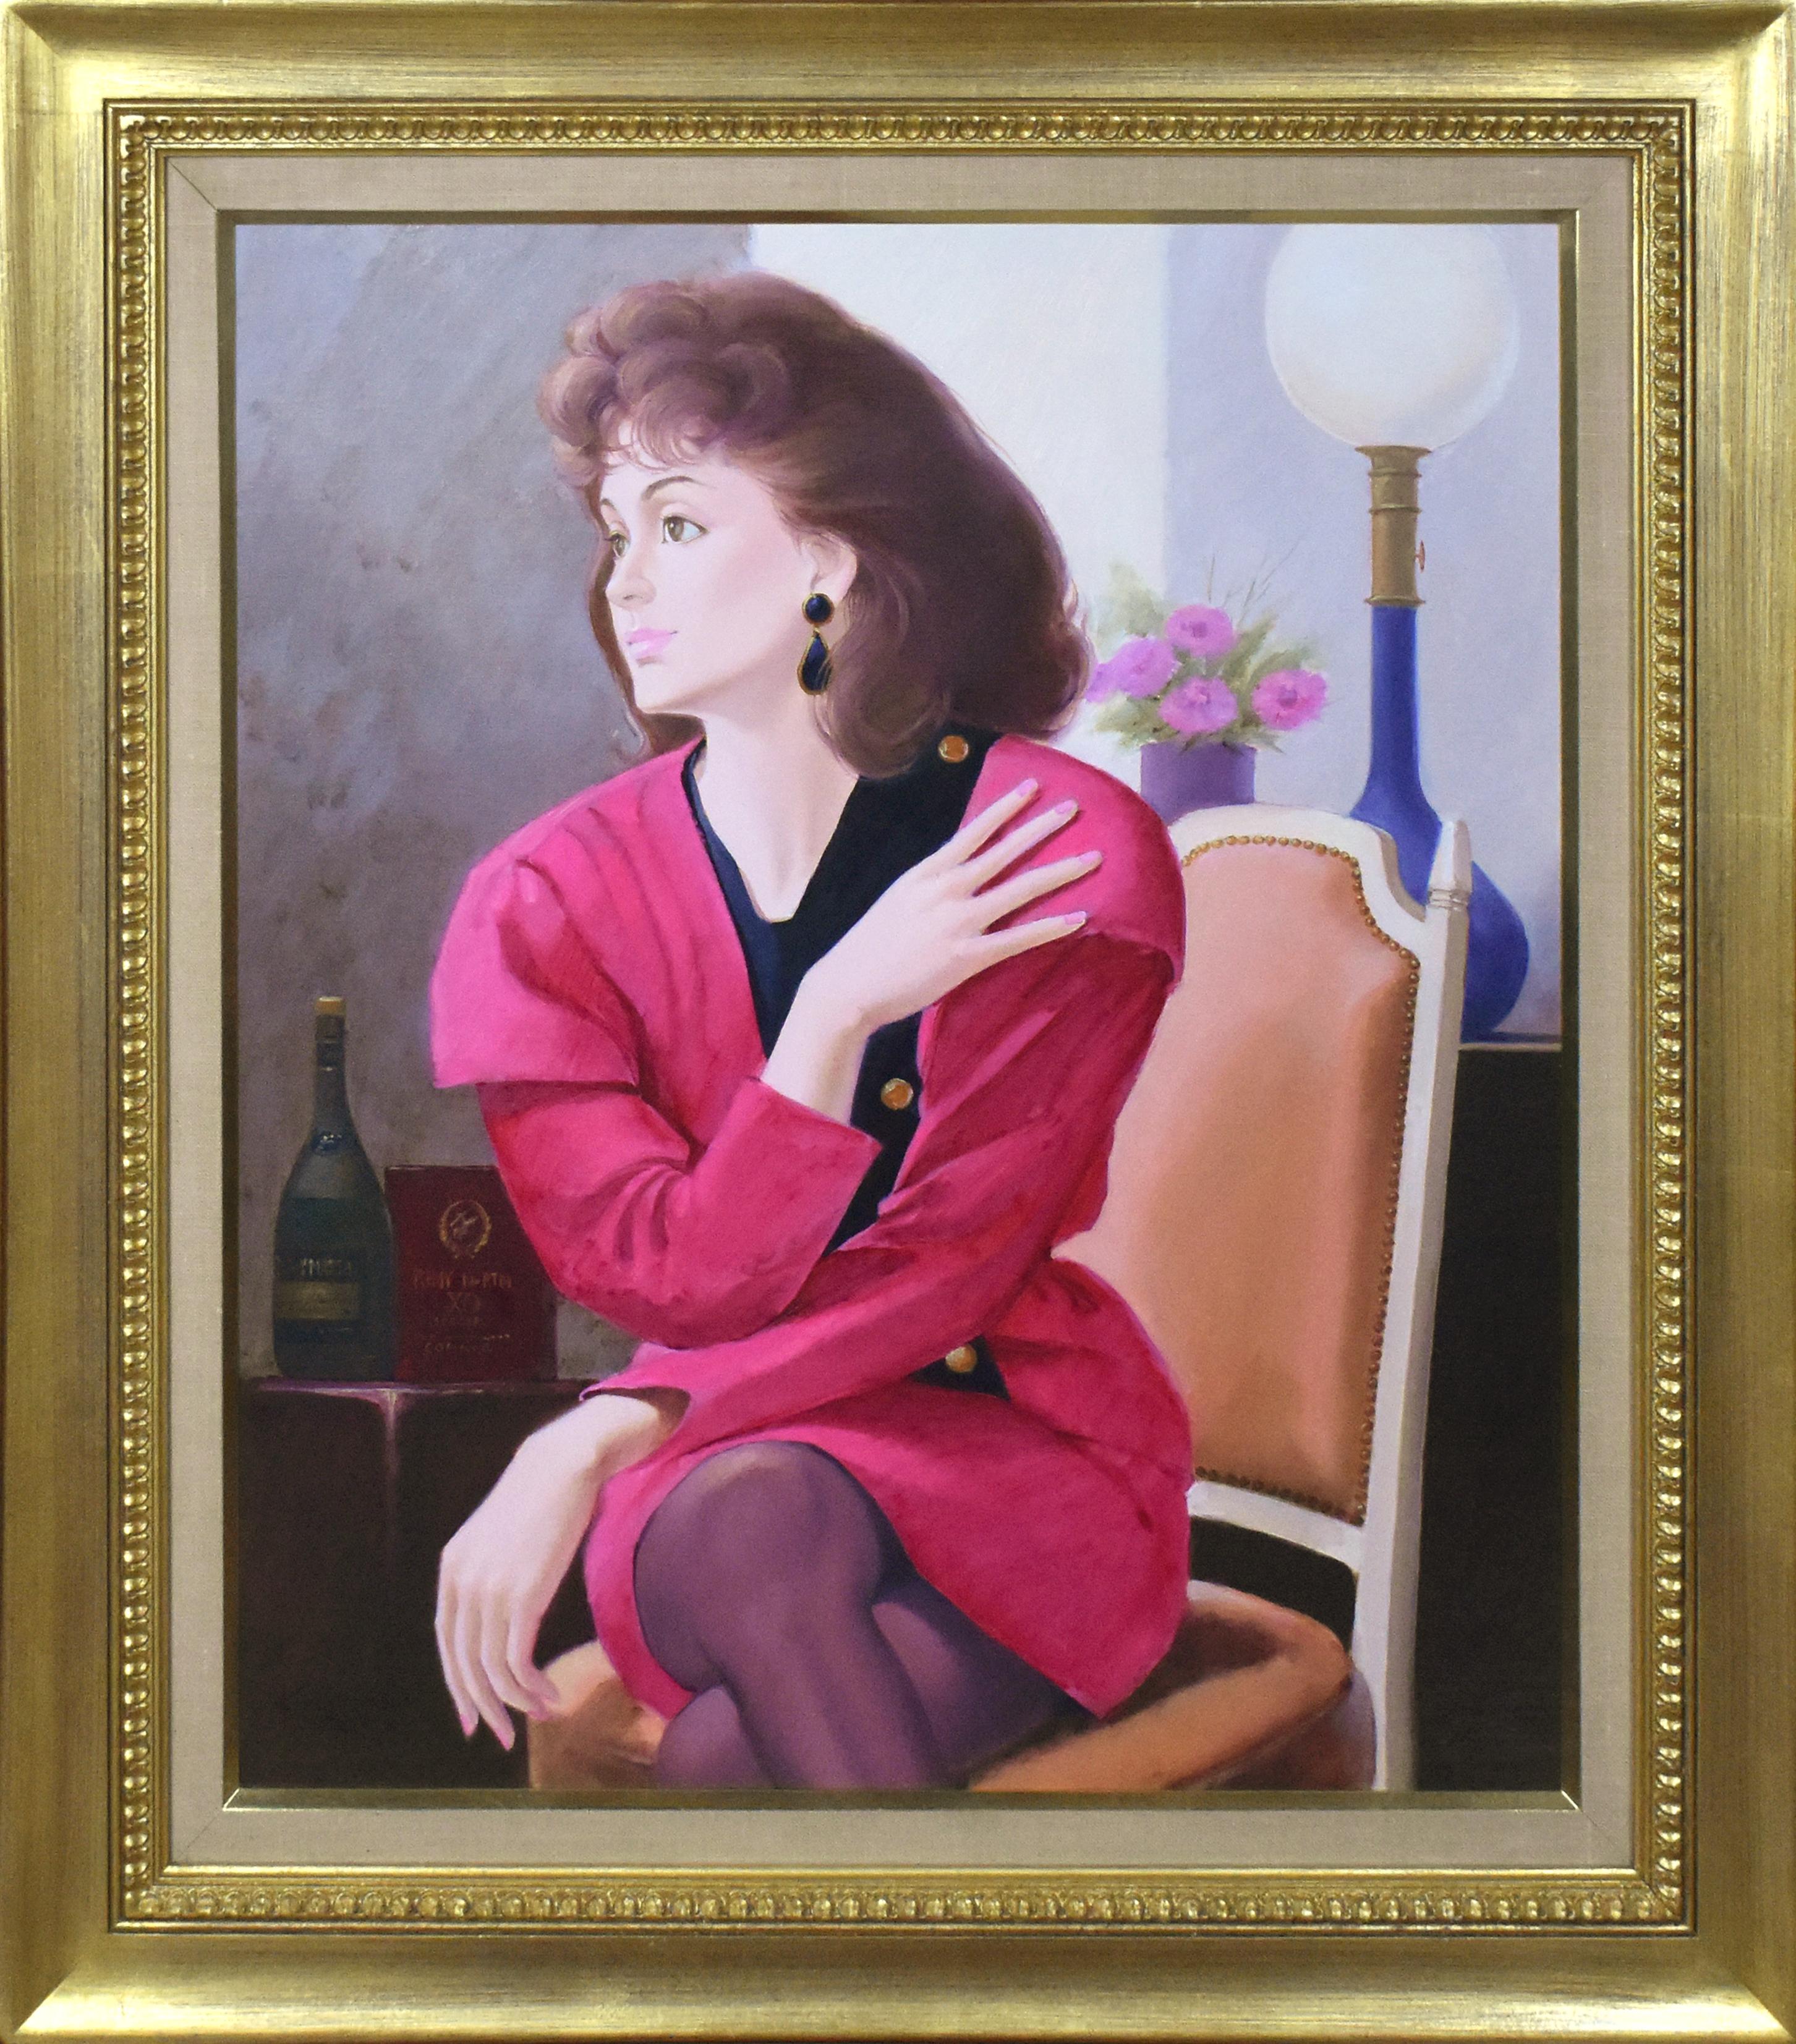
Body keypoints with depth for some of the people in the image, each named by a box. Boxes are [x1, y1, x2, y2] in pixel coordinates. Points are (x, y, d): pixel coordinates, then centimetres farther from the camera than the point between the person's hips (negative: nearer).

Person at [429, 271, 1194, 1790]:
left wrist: (593, 1443, -19)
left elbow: (949, 1266, -12)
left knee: (722, 1758, -32)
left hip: (1016, 1451, -1)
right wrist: (840, 1007, -22)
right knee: (745, 1524, -36)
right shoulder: (549, 900, -3)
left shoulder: (1072, 852, -9)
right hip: (717, 1470, 2)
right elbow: (672, 1283, -10)